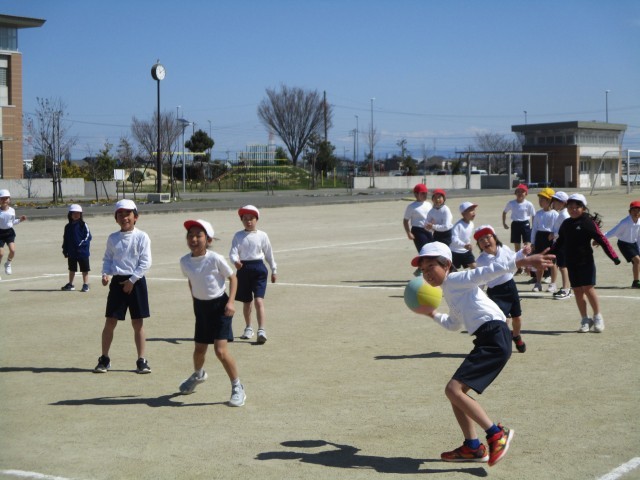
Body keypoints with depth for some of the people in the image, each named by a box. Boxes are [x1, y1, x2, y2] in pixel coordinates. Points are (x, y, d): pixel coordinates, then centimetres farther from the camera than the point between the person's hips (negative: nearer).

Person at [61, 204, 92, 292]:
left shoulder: (83, 225, -7)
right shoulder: (68, 226, 7)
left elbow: (88, 236, -9)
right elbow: (65, 239, 12)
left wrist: (81, 243, -19)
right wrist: (65, 250, 8)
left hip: (82, 251, -5)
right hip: (71, 252, 5)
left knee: (84, 269, 3)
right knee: (72, 269, 18)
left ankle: (86, 285, 10)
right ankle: (70, 284, 29)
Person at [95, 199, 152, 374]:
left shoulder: (142, 237, -5)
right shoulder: (113, 238, 7)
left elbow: (145, 262, -8)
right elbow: (107, 259, 12)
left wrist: (132, 280, -14)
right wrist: (105, 274, -8)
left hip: (135, 282, -2)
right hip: (117, 281, 3)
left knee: (138, 323, 3)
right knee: (110, 321, 1)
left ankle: (141, 360, 11)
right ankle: (104, 359, 12)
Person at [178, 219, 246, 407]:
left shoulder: (215, 259, -19)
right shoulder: (185, 261, -5)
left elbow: (232, 278, -8)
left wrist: (230, 302, -16)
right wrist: (195, 300, 13)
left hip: (219, 305, -5)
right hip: (200, 306, 5)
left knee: (221, 351, -15)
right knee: (199, 349, 17)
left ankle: (237, 388, 2)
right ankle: (198, 374, 51)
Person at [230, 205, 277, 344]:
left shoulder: (262, 236, 2)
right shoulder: (238, 236, 2)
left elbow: (269, 254, 11)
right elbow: (233, 252, -8)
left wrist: (274, 270, 15)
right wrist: (235, 261, -30)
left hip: (258, 269, -2)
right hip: (243, 269, 2)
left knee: (259, 300, -15)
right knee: (246, 301, 14)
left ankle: (261, 330, -19)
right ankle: (248, 328, 32)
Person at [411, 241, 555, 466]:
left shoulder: (455, 279, -2)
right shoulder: (450, 290, 26)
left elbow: (490, 270, -17)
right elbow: (455, 324, 43)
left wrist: (523, 261, -28)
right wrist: (433, 314, 40)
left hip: (494, 337, -10)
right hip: (488, 340, 10)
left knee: (454, 389, -15)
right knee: (455, 391, 13)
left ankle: (496, 434, -11)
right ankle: (473, 447, 18)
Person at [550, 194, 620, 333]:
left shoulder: (588, 222, -9)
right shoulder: (566, 224, 8)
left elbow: (602, 239, -12)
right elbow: (559, 243, 19)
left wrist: (613, 256, -17)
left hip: (586, 262, -5)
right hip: (571, 263, 5)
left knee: (588, 288, -9)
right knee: (577, 291, 7)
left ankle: (597, 317, 8)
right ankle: (585, 320, 17)